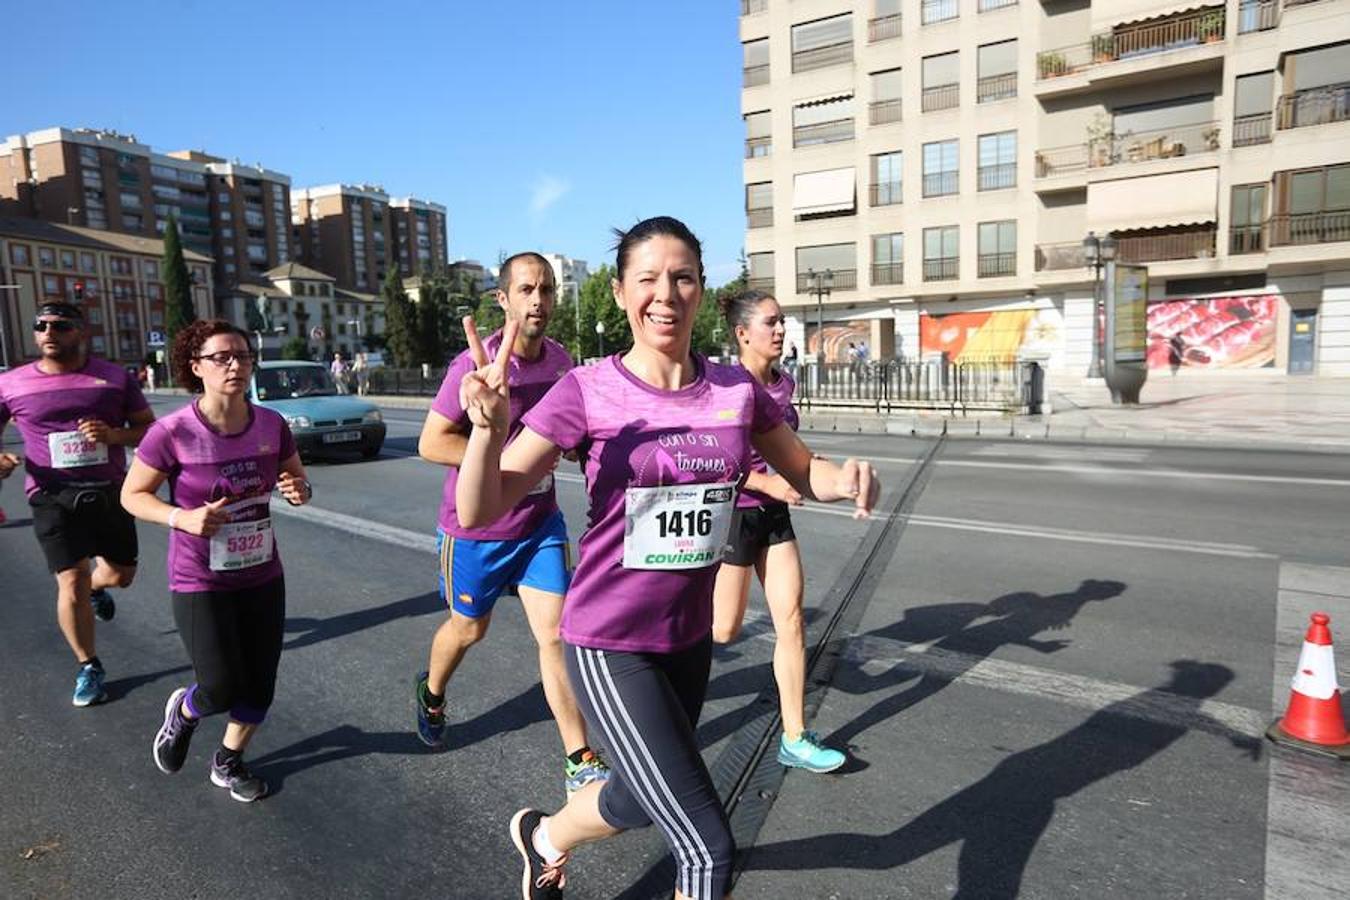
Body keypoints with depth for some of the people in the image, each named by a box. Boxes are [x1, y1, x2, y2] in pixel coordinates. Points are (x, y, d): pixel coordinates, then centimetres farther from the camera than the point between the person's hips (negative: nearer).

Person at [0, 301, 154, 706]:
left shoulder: (116, 377, 0)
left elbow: (148, 428, 4)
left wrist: (115, 434, -17)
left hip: (110, 491, 2)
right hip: (53, 496, -1)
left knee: (121, 575, 12)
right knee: (71, 583, -6)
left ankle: (95, 587, 51)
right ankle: (89, 667, 14)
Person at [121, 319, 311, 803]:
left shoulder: (271, 424, -7)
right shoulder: (171, 432, -18)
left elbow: (295, 476, 8)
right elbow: (132, 495, -6)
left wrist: (300, 490, -16)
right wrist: (182, 518, -24)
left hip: (263, 577, 4)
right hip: (200, 584, -4)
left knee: (260, 685, 11)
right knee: (221, 690, -1)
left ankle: (228, 762, 38)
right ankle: (183, 710, 37)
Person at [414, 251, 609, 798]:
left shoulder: (560, 359, -1)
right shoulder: (477, 364, -21)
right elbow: (432, 443, -20)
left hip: (540, 522, 4)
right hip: (476, 528, -3)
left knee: (556, 634, -1)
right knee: (469, 628, 18)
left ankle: (581, 764, 7)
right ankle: (432, 693, 52)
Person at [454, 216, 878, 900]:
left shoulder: (736, 390, -4)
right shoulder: (587, 392, -16)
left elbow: (804, 473, 9)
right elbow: (478, 514, -16)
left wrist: (847, 477, -14)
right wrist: (489, 428, -36)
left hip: (689, 637, 6)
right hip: (610, 645, -5)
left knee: (643, 802, 27)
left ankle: (543, 835, 59)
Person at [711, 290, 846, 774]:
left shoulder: (784, 383, 4)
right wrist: (770, 484, -23)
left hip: (774, 514, 6)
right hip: (732, 513, -6)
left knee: (791, 618, 3)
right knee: (724, 630, 4)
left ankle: (795, 738, 13)